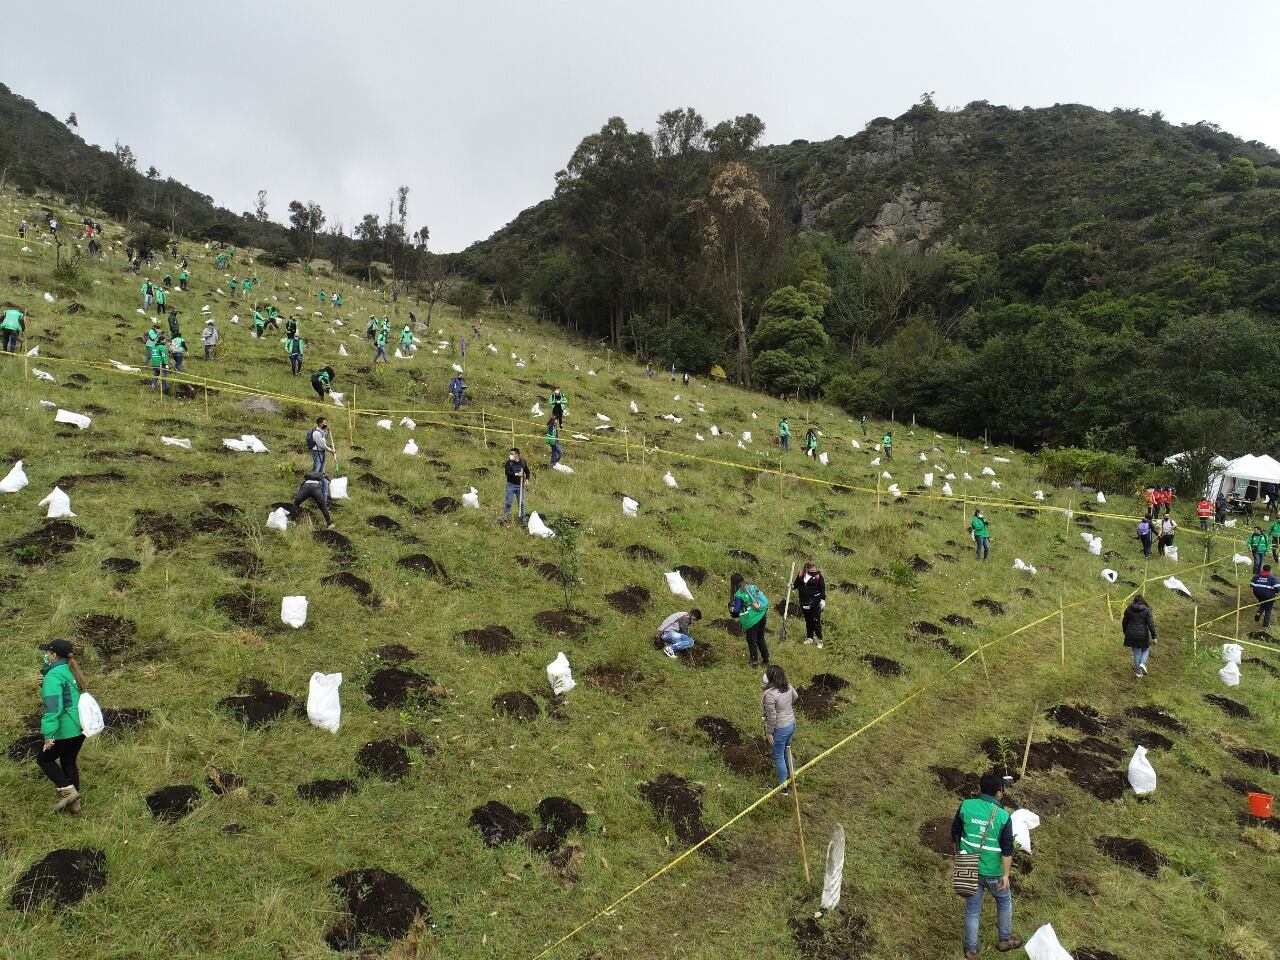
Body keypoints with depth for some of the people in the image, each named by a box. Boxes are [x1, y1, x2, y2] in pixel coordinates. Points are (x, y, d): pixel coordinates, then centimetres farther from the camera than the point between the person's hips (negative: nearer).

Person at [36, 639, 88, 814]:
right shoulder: (71, 672, 11)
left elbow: (53, 706, -25)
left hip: (64, 730, -9)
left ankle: (67, 790, 1)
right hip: (80, 727, 9)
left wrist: (48, 734, -27)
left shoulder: (54, 675, -17)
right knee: (69, 762, 18)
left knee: (44, 759, 11)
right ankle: (74, 803, 23)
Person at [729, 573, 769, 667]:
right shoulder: (752, 587, 7)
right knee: (761, 639, 20)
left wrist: (731, 610, 13)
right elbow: (764, 599, 12)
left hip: (752, 620, -7)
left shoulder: (739, 594, -12)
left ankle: (754, 661, 20)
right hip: (762, 616, 7)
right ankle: (766, 660, 26)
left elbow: (736, 611, -7)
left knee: (752, 640, 11)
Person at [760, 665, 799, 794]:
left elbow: (771, 717, -25)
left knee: (779, 757, 12)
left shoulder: (769, 694, -30)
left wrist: (769, 733, -12)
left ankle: (783, 786, 23)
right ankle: (791, 777, 45)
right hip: (791, 724, 8)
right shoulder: (788, 687, -7)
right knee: (787, 752, 28)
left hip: (780, 729, -7)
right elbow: (795, 697, 16)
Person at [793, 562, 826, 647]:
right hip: (804, 602, 4)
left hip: (815, 602, -4)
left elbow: (822, 589, -6)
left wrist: (823, 600, -11)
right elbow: (797, 584, 16)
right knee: (808, 620, 15)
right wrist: (792, 586, -6)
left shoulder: (818, 576, -7)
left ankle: (819, 640, 4)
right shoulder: (801, 574, 3)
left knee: (816, 621, -4)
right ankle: (809, 637, 28)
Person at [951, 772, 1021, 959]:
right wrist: (1006, 875, -7)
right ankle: (1005, 940, 42)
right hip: (993, 871, -2)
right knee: (1004, 902, 26)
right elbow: (1007, 849, -15)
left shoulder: (965, 806, -10)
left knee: (972, 908, 16)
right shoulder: (1003, 816, -17)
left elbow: (955, 834, 0)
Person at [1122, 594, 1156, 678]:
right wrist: (1154, 637, -6)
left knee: (1136, 652, 11)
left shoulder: (1128, 609, 4)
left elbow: (1124, 622, 11)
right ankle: (1143, 663, -4)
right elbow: (1151, 624, -9)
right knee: (1145, 649, 21)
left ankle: (1138, 672, 14)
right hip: (1143, 635, -2)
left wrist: (1125, 632, 25)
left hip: (1131, 635, 2)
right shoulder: (1147, 610, -4)